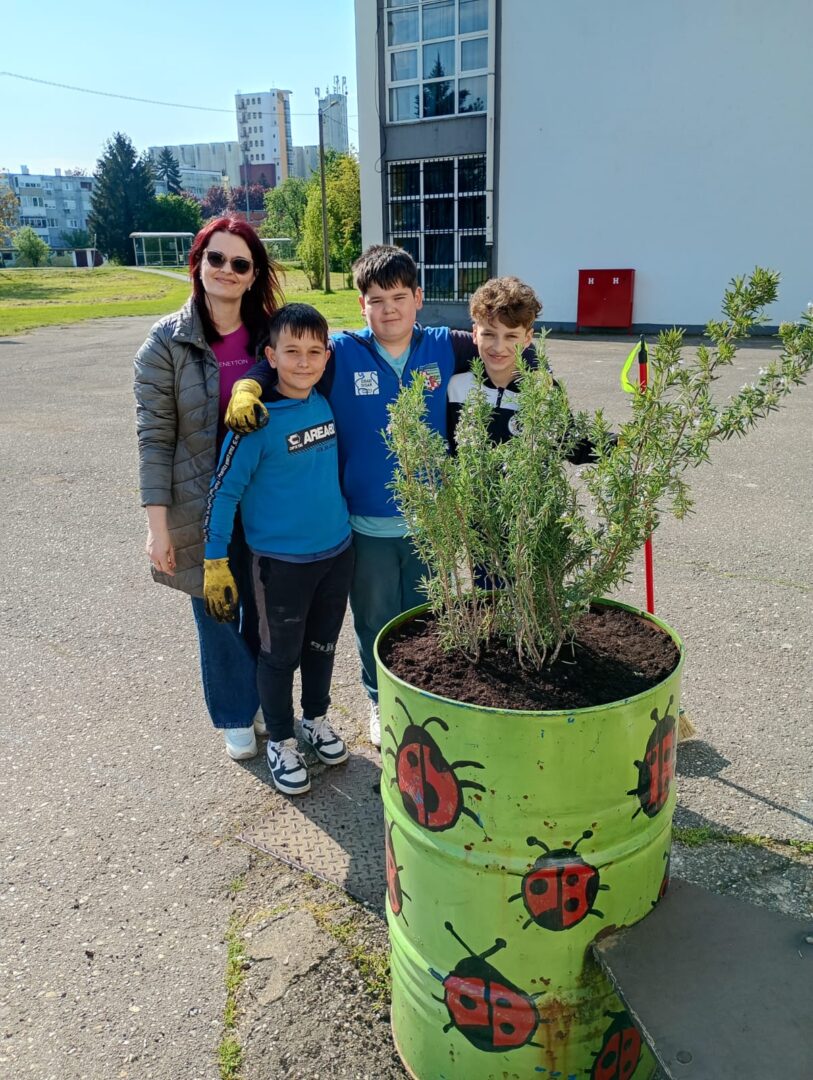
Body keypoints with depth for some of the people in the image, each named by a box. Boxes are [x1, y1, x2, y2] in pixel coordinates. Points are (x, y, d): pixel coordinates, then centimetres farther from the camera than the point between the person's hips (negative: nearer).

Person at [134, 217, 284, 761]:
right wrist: (158, 522, -12)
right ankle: (236, 716, 34)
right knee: (217, 612, 12)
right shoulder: (167, 343, -8)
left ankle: (268, 702, 39)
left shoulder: (270, 335, 0)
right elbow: (155, 437, -8)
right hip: (203, 507, -2)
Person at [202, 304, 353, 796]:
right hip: (281, 561, -5)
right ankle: (281, 740, 31)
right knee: (280, 654, 11)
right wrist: (215, 562, -12)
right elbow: (225, 491, -13)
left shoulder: (328, 404, -2)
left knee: (323, 645, 20)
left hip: (337, 550, 5)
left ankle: (317, 719, 43)